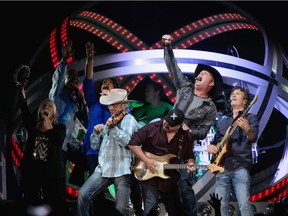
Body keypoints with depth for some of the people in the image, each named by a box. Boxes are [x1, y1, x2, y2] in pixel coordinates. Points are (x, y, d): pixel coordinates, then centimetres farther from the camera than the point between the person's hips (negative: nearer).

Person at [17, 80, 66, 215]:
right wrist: (21, 89, -12)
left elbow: (56, 141, -13)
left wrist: (47, 121, -13)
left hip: (52, 176, -2)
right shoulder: (33, 126, 12)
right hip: (32, 174, 3)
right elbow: (24, 108, 0)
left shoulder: (60, 128, 7)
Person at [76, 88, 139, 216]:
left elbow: (126, 142, -18)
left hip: (121, 170, -6)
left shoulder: (129, 120, -1)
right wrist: (96, 133, 1)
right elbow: (94, 146, 20)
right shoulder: (110, 121, 20)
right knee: (83, 194, -11)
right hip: (103, 168, 6)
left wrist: (112, 127, -26)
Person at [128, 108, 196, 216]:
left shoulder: (186, 137, 3)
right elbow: (133, 143, -7)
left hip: (171, 181, 4)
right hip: (149, 176, -3)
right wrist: (146, 160, -14)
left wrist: (190, 164, -10)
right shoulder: (152, 128, -6)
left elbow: (189, 156, 14)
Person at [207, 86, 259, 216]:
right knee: (220, 205, -3)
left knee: (244, 204, -17)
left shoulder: (250, 118, 8)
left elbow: (253, 138, -10)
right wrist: (211, 147, 5)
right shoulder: (221, 123, 23)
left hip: (240, 167, -5)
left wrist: (247, 129, -32)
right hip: (222, 167, 5)